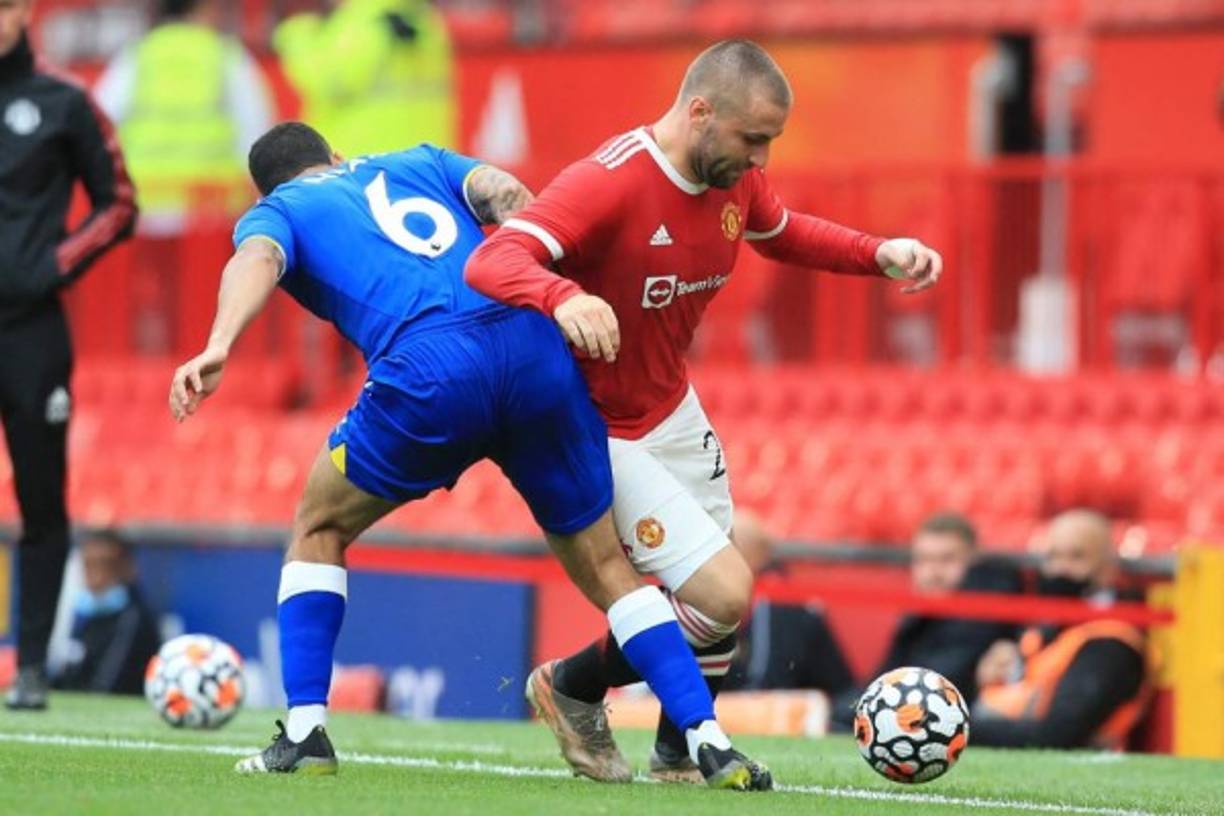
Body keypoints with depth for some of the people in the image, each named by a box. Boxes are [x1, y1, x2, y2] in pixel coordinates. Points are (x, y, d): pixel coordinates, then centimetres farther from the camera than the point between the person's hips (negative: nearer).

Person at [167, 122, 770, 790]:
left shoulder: (275, 212, 25)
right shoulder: (418, 163, 35)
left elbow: (258, 258, 1)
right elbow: (505, 195, 15)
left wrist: (218, 346, -17)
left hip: (427, 370, -3)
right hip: (538, 349, 3)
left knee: (319, 529, 23)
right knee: (604, 566, 15)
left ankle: (304, 733, 13)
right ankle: (709, 742, 4)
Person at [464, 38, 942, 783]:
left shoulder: (736, 178, -5)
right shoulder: (609, 183, -30)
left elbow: (784, 233, 18)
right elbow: (493, 261, -41)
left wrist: (879, 255, 1)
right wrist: (565, 297, -62)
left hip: (674, 412, 8)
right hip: (601, 434, -8)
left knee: (721, 595, 15)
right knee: (725, 595, -15)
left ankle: (680, 754, 40)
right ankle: (572, 687, 10)